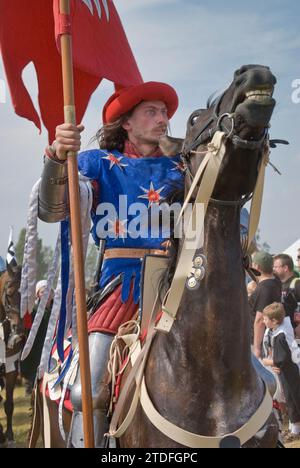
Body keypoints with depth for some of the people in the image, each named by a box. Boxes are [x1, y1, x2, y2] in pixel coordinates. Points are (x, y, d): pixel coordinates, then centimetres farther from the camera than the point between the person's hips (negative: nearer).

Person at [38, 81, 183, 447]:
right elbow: (51, 211, -4)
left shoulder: (178, 169, 16)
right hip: (123, 278, -2)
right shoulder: (99, 163, 10)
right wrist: (58, 157, -20)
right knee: (89, 393, -12)